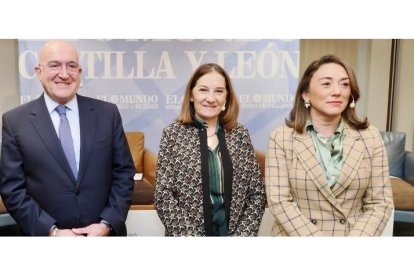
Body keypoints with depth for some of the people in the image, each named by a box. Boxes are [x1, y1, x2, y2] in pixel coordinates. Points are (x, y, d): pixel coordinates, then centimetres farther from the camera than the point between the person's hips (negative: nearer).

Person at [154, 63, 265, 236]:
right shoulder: (173, 134, -7)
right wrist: (191, 235, -16)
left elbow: (257, 193, -1)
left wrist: (243, 234, -11)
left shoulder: (240, 134, -1)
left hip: (233, 232, 2)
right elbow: (163, 196, -10)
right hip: (187, 234, -2)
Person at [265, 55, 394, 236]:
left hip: (354, 234, 2)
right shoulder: (281, 137, -2)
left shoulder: (370, 137, 4)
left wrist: (356, 238, -10)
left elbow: (380, 202, 4)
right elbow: (279, 201, -6)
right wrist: (314, 239, -14)